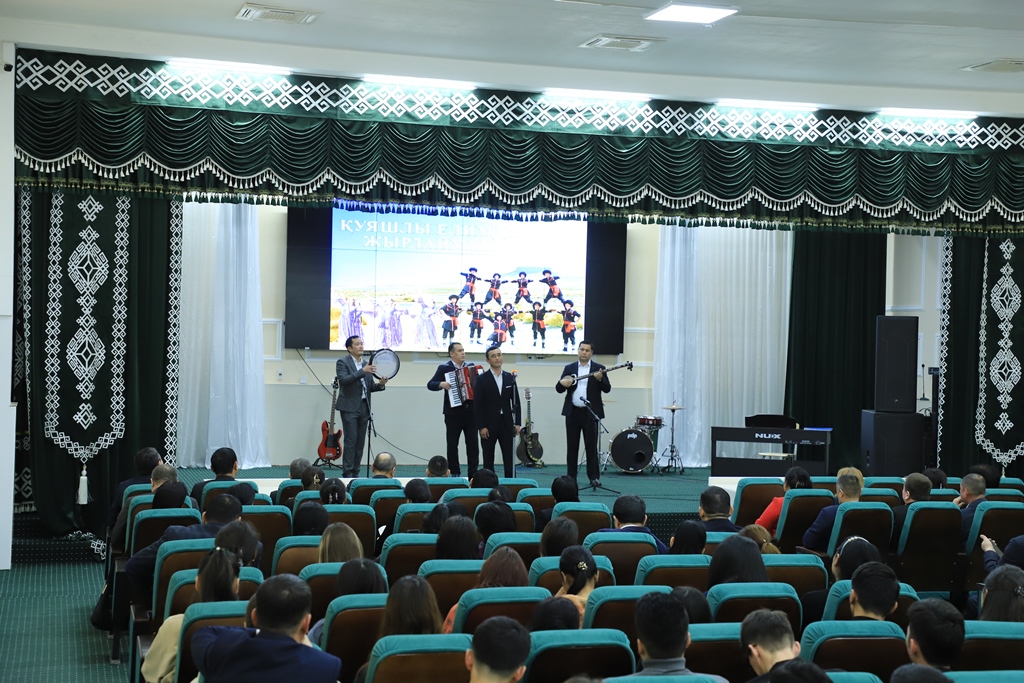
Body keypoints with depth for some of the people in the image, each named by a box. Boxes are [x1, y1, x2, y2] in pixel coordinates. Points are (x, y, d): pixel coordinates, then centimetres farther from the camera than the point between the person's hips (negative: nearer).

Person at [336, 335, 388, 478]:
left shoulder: (366, 364, 14)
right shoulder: (343, 362, -4)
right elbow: (343, 380, -20)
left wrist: (380, 384, -4)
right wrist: (362, 371, -26)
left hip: (364, 407, 6)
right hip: (349, 407, -6)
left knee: (360, 442, 5)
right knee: (351, 441, -8)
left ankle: (355, 473, 11)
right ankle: (347, 474, -4)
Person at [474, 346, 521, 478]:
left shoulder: (510, 378, 7)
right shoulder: (482, 379, -3)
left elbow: (516, 402, 8)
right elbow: (477, 404, -6)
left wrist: (517, 423, 1)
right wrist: (481, 426, -12)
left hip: (506, 424, 3)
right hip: (489, 424, -3)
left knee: (509, 458, 1)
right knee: (488, 459, 5)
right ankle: (489, 485, 9)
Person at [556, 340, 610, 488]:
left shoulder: (599, 368, 3)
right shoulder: (569, 368, 9)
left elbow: (607, 389, -4)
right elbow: (559, 389, 3)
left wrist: (600, 379, -24)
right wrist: (562, 383, -20)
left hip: (590, 412, -2)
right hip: (572, 412, 2)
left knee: (591, 446, -1)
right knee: (572, 446, 5)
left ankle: (594, 477, 4)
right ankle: (571, 476, 11)